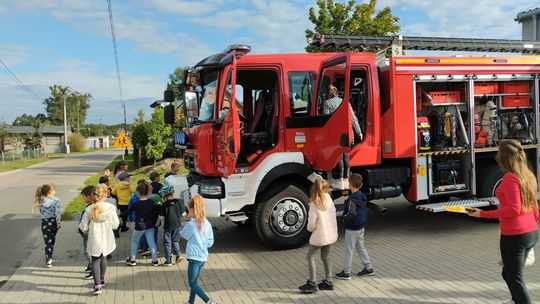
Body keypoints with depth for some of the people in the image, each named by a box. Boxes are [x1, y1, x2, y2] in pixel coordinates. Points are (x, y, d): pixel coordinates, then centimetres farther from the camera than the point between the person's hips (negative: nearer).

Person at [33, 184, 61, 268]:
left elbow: (41, 211, 3)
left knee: (47, 241, 7)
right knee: (52, 240, 18)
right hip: (53, 221, -1)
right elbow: (57, 213, -15)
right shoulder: (56, 200, -13)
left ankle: (48, 259, 3)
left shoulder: (41, 201, -2)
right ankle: (49, 258, 29)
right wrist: (58, 223, -10)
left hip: (45, 222, 1)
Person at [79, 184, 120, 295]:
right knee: (103, 258, 23)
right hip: (107, 240, 1)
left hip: (94, 240, -1)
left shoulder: (89, 209, -13)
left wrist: (88, 230, 15)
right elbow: (115, 224, -6)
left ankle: (97, 285, -2)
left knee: (95, 261, 9)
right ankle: (102, 279, 42)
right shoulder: (111, 207, -14)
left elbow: (83, 227, -8)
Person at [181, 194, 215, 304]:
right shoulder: (207, 224, 0)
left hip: (194, 257, -7)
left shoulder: (191, 224, -17)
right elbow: (210, 242, 4)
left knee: (192, 283, 3)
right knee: (194, 281, 20)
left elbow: (183, 234, 3)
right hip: (203, 257, 7)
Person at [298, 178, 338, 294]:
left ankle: (313, 284, 6)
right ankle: (328, 282, 25)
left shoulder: (314, 205, -19)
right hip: (331, 234, 6)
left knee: (310, 256, 7)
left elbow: (312, 224, -16)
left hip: (320, 235, -6)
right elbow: (333, 214, 7)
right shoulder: (329, 200, -2)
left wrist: (309, 228, 5)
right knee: (326, 257, 19)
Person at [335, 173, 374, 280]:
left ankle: (346, 273, 12)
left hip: (352, 228, -8)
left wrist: (344, 218, -17)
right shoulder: (362, 195, 3)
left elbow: (352, 213, -33)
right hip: (361, 227, 8)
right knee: (361, 247, 20)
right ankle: (368, 268, 27)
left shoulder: (352, 198, -24)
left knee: (349, 250, 2)